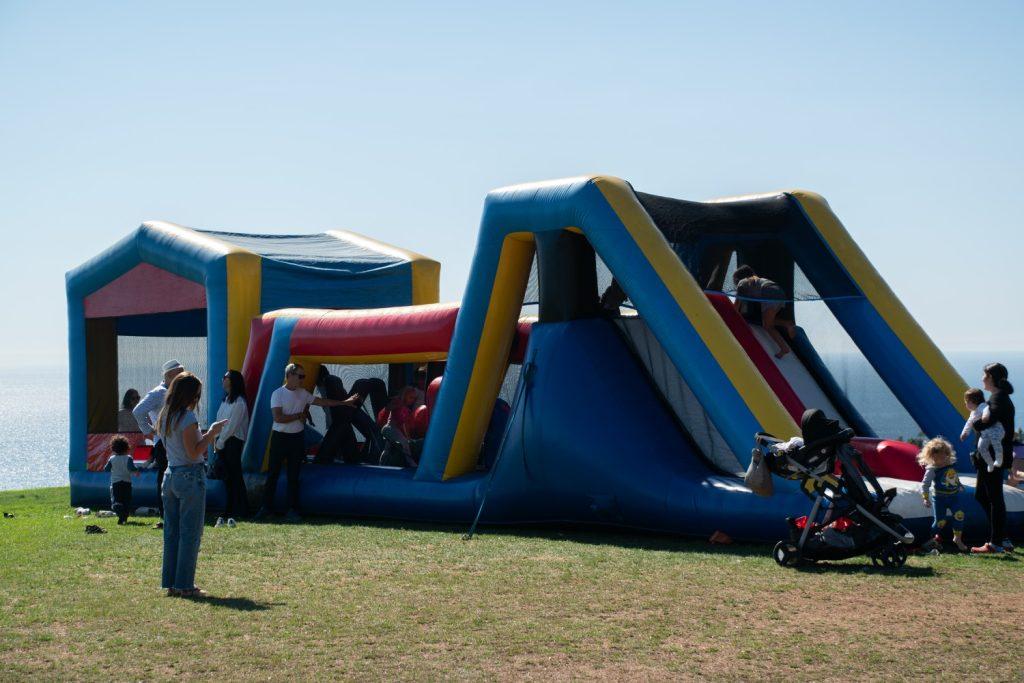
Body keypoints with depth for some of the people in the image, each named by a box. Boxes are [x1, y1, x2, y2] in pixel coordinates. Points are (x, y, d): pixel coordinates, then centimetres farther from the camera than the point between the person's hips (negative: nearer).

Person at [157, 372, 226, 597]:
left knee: (171, 531, 12)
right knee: (190, 532, -1)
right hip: (191, 476, -8)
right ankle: (185, 585, 1)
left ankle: (171, 583, 16)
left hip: (171, 475, 8)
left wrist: (205, 435, 18)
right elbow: (194, 453, -17)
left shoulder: (164, 417, 11)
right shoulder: (187, 417, -15)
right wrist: (212, 433, -9)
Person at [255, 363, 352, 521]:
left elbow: (322, 401, 16)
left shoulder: (303, 393, 8)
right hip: (280, 437, -4)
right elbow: (278, 417, -19)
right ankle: (266, 507, 10)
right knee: (273, 474, 1)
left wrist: (344, 402, 14)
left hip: (297, 438, 5)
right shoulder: (278, 394, -10)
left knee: (294, 476, 6)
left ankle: (292, 509, 10)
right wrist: (298, 415, -11)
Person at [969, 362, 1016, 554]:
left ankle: (996, 543, 1)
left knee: (994, 498, -4)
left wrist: (976, 424, -15)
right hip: (991, 456, 10)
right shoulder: (1003, 397, 18)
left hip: (993, 457, -10)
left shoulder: (998, 397, -14)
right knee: (981, 496, 15)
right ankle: (1002, 539, 18)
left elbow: (992, 418, -30)